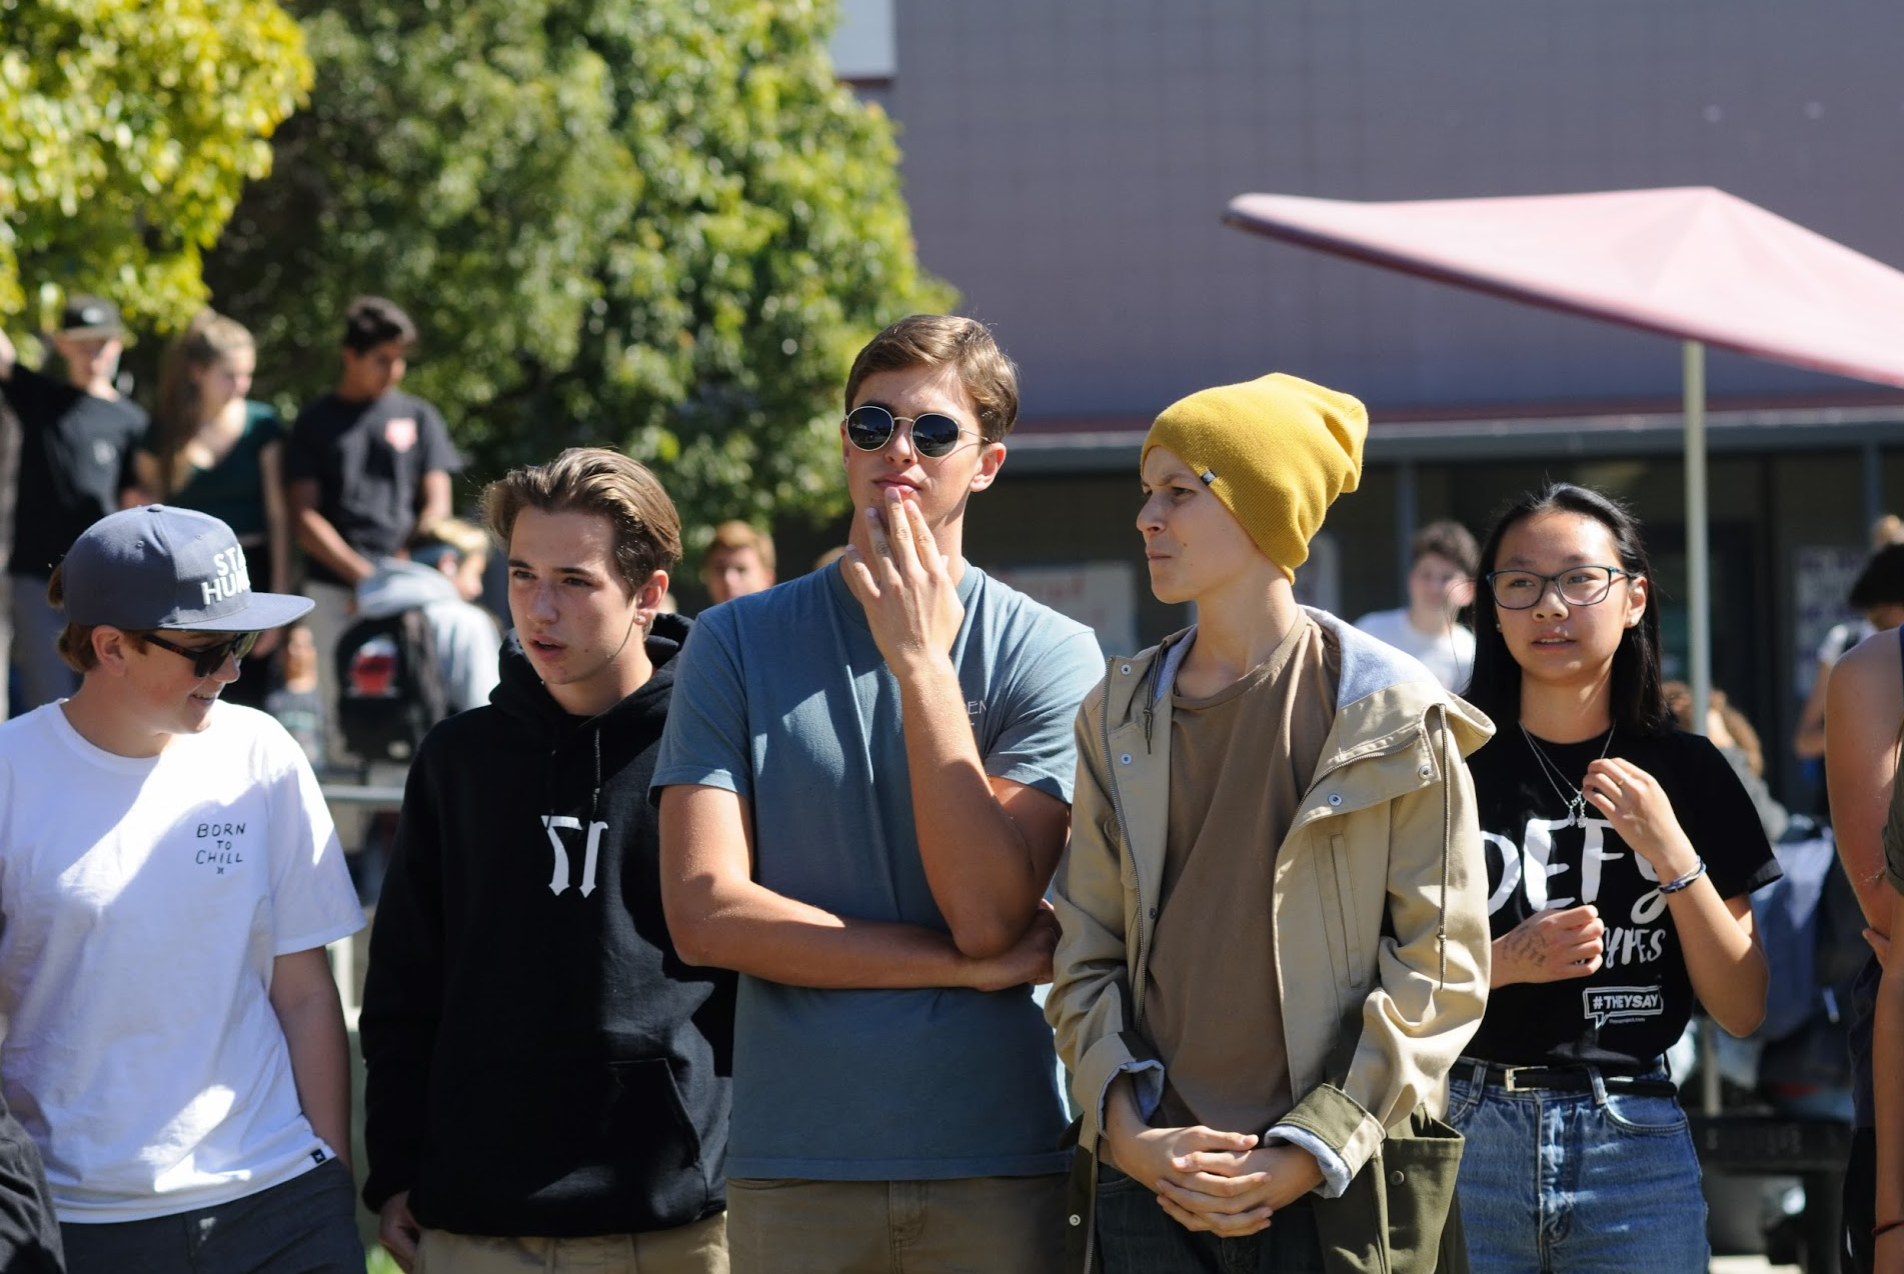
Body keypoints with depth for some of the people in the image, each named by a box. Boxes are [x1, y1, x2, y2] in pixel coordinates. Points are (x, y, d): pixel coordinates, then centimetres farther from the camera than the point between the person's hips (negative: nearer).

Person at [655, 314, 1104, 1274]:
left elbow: (989, 912, -10)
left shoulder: (1049, 654, 1)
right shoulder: (738, 643, 4)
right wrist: (966, 967, -7)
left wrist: (921, 662, -12)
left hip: (999, 1166, 0)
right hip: (793, 1168, 1)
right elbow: (704, 912, -5)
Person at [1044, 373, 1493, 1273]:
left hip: (1336, 1187, -3)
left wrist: (1306, 1155, -11)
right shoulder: (1118, 717, 11)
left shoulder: (1392, 716, -2)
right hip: (1149, 1182, 3)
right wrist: (1124, 1131, -6)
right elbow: (1085, 954, 10)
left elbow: (1441, 969, -4)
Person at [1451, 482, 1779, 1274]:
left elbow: (1741, 1012, 1)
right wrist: (1502, 963, -15)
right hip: (1464, 1140, -1)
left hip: (1637, 1147, 1)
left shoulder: (1687, 772, 5)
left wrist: (1671, 853, -9)